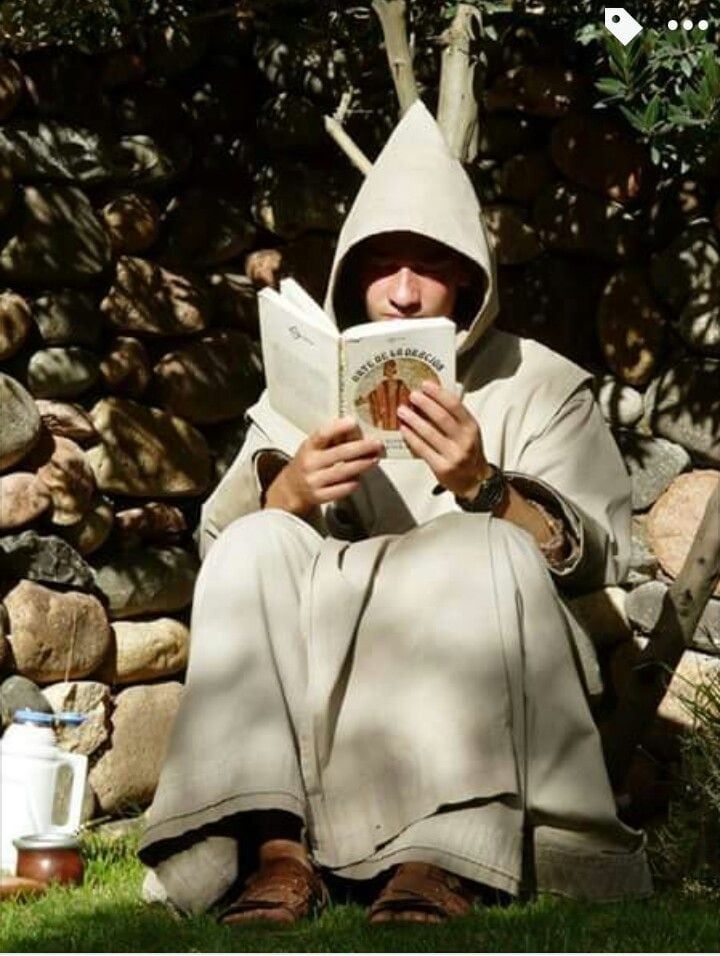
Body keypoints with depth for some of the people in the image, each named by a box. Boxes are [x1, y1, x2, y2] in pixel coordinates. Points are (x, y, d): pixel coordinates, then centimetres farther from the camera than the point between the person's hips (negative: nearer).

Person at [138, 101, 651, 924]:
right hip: (325, 678, 2)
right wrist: (288, 493, -18)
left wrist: (482, 486, -22)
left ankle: (444, 860, -43)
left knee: (485, 548, -30)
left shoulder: (540, 385, 9)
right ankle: (277, 848, -37)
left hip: (483, 666, -2)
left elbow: (599, 555, -4)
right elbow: (215, 545, 4)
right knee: (258, 546, -23)